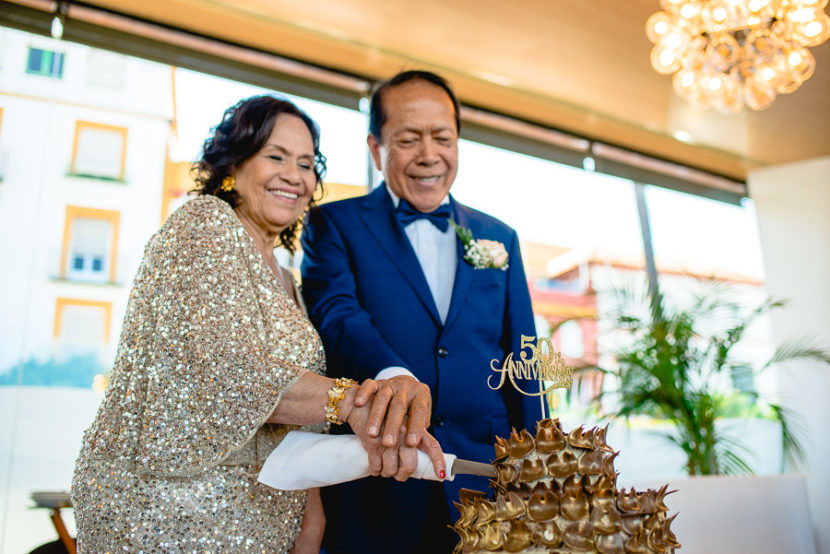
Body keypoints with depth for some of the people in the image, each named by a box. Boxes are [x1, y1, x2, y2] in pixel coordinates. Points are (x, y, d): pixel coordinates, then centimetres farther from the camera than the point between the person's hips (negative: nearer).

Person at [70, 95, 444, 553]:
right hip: (169, 513, -7)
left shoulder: (283, 281, 12)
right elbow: (230, 371, -24)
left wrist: (311, 515, 2)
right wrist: (349, 400, -29)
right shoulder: (205, 222, -11)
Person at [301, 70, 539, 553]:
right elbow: (336, 312, -16)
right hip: (375, 492, -2)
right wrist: (391, 377, -36)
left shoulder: (500, 239, 12)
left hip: (483, 488, 3)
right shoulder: (334, 225, 3)